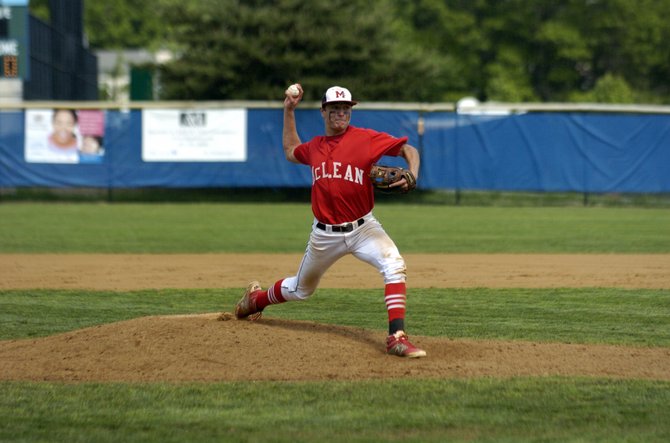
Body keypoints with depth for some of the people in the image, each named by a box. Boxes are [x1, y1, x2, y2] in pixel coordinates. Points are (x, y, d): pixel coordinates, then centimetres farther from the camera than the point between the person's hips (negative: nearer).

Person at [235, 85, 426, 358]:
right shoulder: (315, 146, 6)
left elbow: (408, 149, -10)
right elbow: (291, 151, 29)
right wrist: (289, 111, 23)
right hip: (325, 234, 3)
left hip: (362, 228, -3)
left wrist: (411, 174, -30)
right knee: (301, 289, 20)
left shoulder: (365, 138, -8)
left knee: (394, 266, -31)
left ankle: (396, 338, -35)